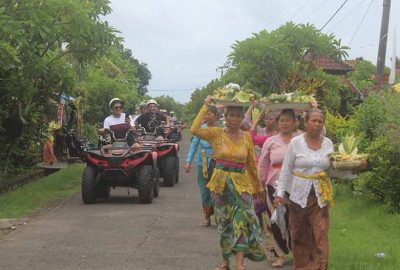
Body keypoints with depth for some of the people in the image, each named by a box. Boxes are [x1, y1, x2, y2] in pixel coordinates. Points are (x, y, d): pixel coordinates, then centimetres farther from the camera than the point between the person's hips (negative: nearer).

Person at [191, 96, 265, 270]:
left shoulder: (247, 137, 3)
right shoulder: (217, 134, -3)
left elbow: (252, 164, 11)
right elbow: (194, 130, -19)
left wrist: (258, 186, 17)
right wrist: (205, 107, -14)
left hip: (242, 183, 1)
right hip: (221, 183, -1)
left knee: (242, 220, -10)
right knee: (224, 222, 11)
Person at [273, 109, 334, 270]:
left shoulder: (328, 143, 4)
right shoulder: (296, 142, -3)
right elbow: (286, 170, -1)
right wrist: (280, 193, -6)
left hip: (320, 196, 1)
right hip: (299, 195, -1)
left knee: (320, 235, -5)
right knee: (299, 236, 7)